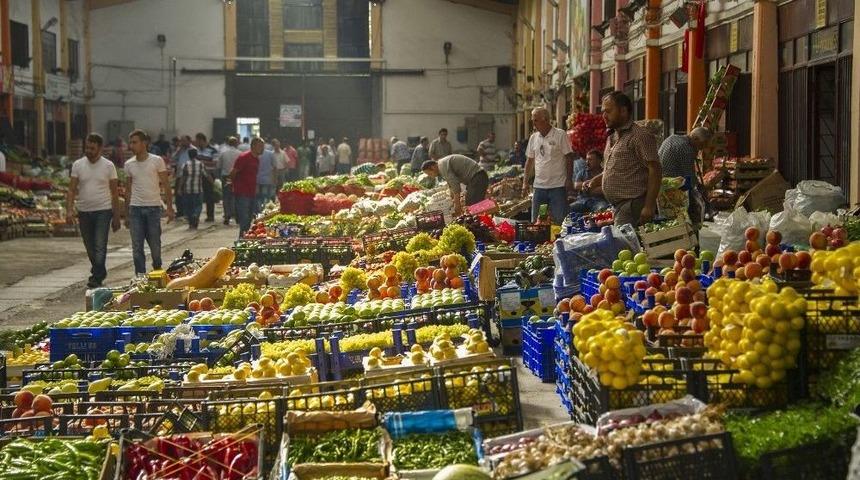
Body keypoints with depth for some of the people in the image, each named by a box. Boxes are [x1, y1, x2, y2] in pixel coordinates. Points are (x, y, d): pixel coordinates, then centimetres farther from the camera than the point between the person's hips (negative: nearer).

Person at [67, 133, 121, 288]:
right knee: (90, 247, 11)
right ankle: (100, 272, 30)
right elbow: (72, 190, 1)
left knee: (100, 246, -10)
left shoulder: (108, 166, -1)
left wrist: (116, 217, 0)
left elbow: (115, 193, 2)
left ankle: (96, 278, -8)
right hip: (84, 211, 3)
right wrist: (69, 210, -14)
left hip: (103, 211, -3)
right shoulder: (78, 165, 3)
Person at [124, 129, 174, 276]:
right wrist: (126, 214, 11)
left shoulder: (157, 161, -2)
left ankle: (158, 272, 25)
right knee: (137, 247, -1)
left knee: (155, 244, 4)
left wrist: (170, 208, -7)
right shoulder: (129, 164, 8)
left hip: (153, 207, -3)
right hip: (135, 208, 3)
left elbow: (166, 186, -1)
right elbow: (128, 190, 13)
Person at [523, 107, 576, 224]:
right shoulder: (533, 137, 10)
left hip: (558, 185, -5)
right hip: (539, 186, 5)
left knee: (559, 221, -3)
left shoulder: (560, 135, -6)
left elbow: (569, 158, -6)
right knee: (535, 221, 8)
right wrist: (525, 182, 10)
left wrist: (569, 180, -12)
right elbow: (529, 160, 15)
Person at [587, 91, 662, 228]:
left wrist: (649, 206, -22)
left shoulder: (640, 135, -10)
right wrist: (596, 180, 12)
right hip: (619, 206, 9)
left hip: (633, 205, -9)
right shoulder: (612, 137, 19)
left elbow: (655, 171, -15)